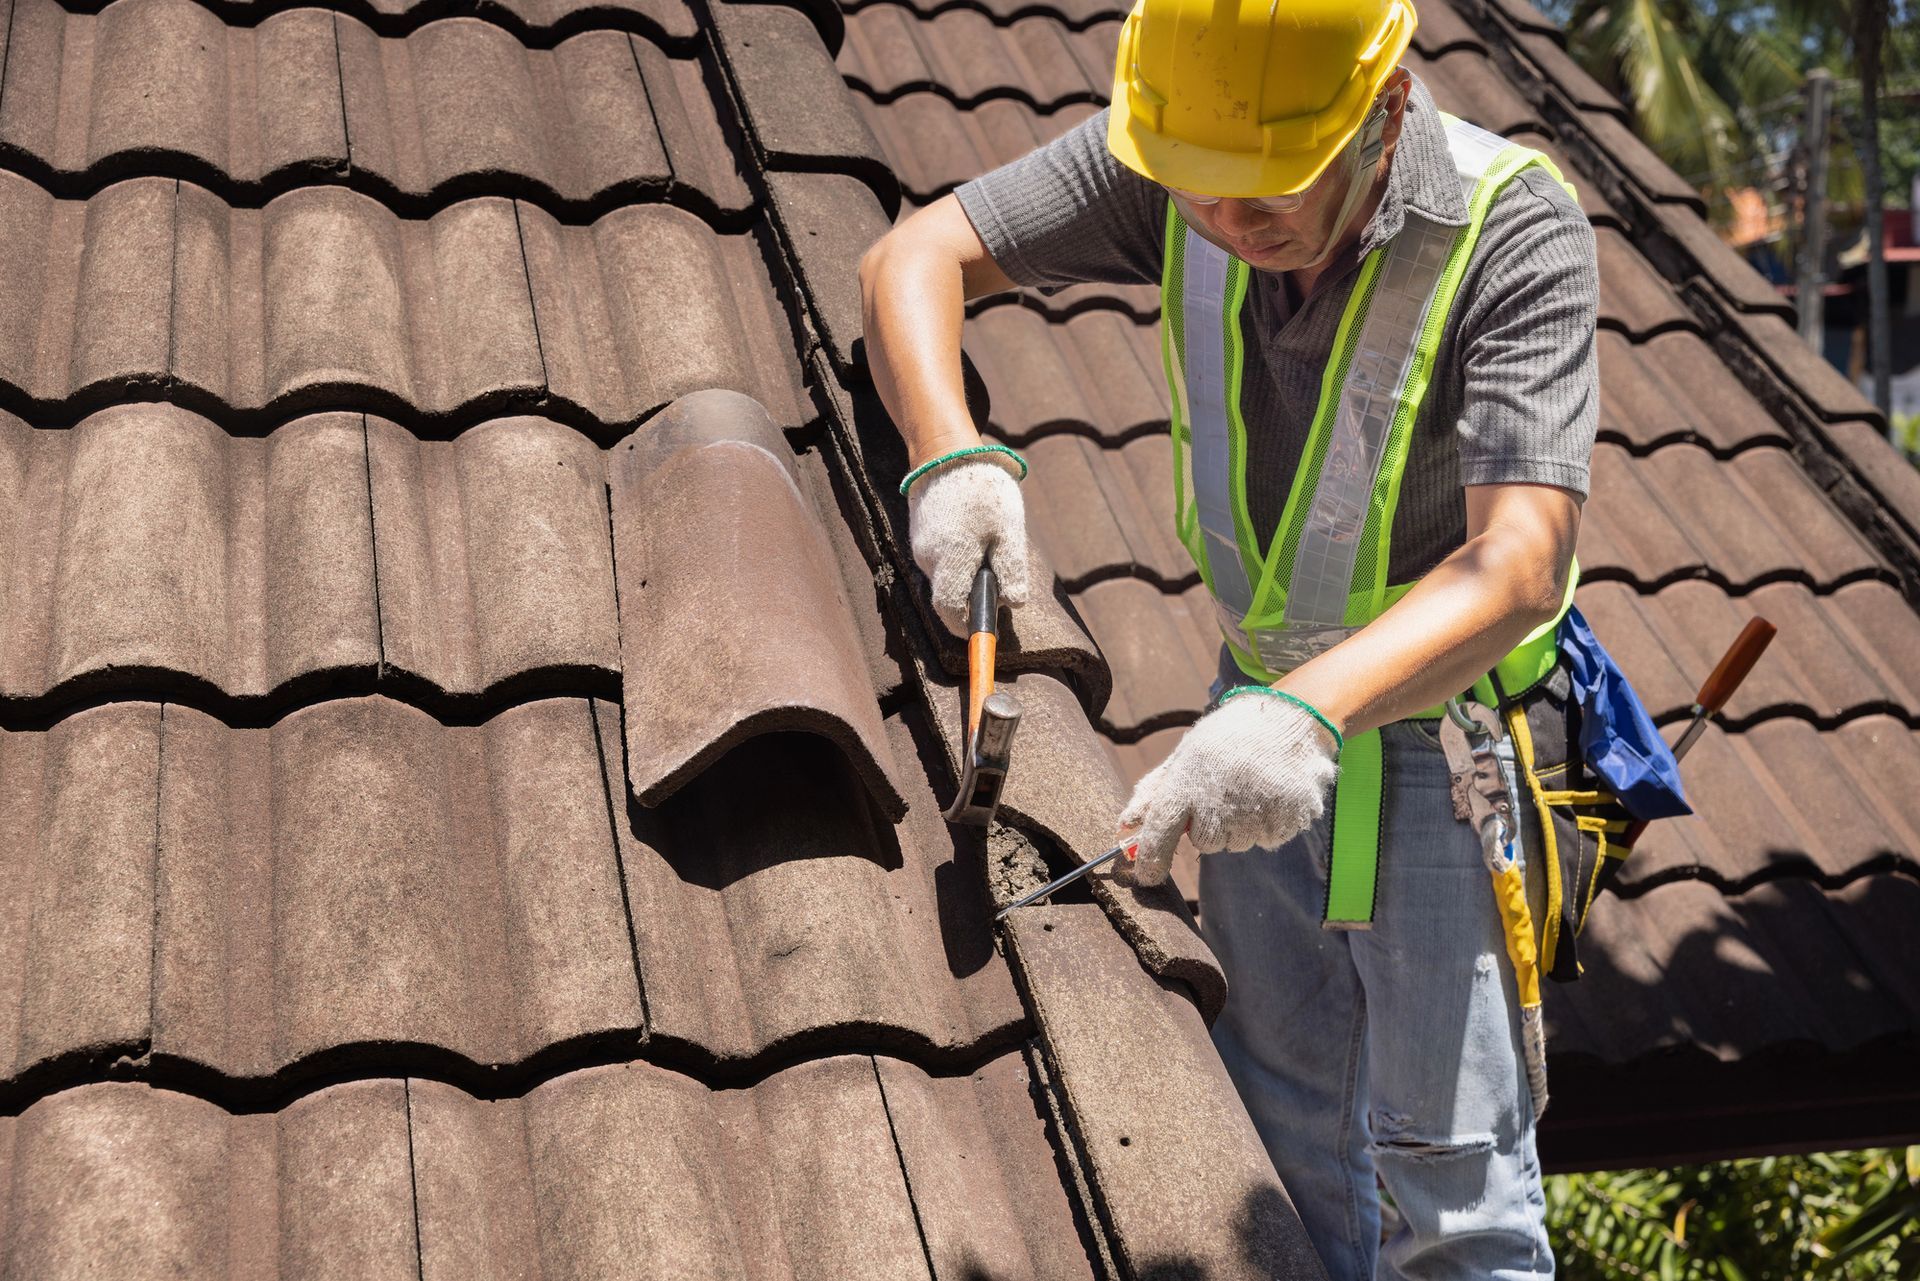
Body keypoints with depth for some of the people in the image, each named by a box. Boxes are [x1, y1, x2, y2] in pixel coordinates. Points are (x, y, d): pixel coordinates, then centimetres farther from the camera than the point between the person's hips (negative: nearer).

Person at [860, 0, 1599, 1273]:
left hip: (1442, 723, -4)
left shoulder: (1518, 232, -28)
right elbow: (916, 257, -11)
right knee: (1280, 1119, 17)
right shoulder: (1168, 153, -15)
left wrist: (1312, 713, -53)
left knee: (1448, 1159, 2)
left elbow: (1520, 565, -37)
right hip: (1264, 705, 5)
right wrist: (953, 460, -30)